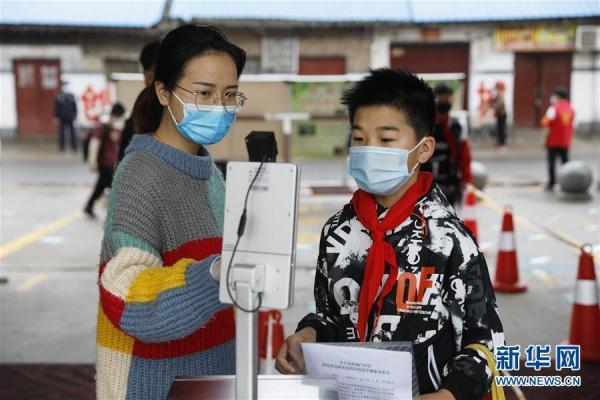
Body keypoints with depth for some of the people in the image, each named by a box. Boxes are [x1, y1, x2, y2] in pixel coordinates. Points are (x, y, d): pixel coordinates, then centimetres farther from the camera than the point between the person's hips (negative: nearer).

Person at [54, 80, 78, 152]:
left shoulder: (58, 97, -11)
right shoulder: (71, 96, -2)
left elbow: (56, 108, -9)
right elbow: (75, 107, 1)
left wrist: (56, 117, -4)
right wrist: (74, 115, 10)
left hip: (61, 117, -2)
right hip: (70, 117, 2)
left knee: (62, 132, 5)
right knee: (72, 131, 8)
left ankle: (62, 147, 4)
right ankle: (74, 146, 8)